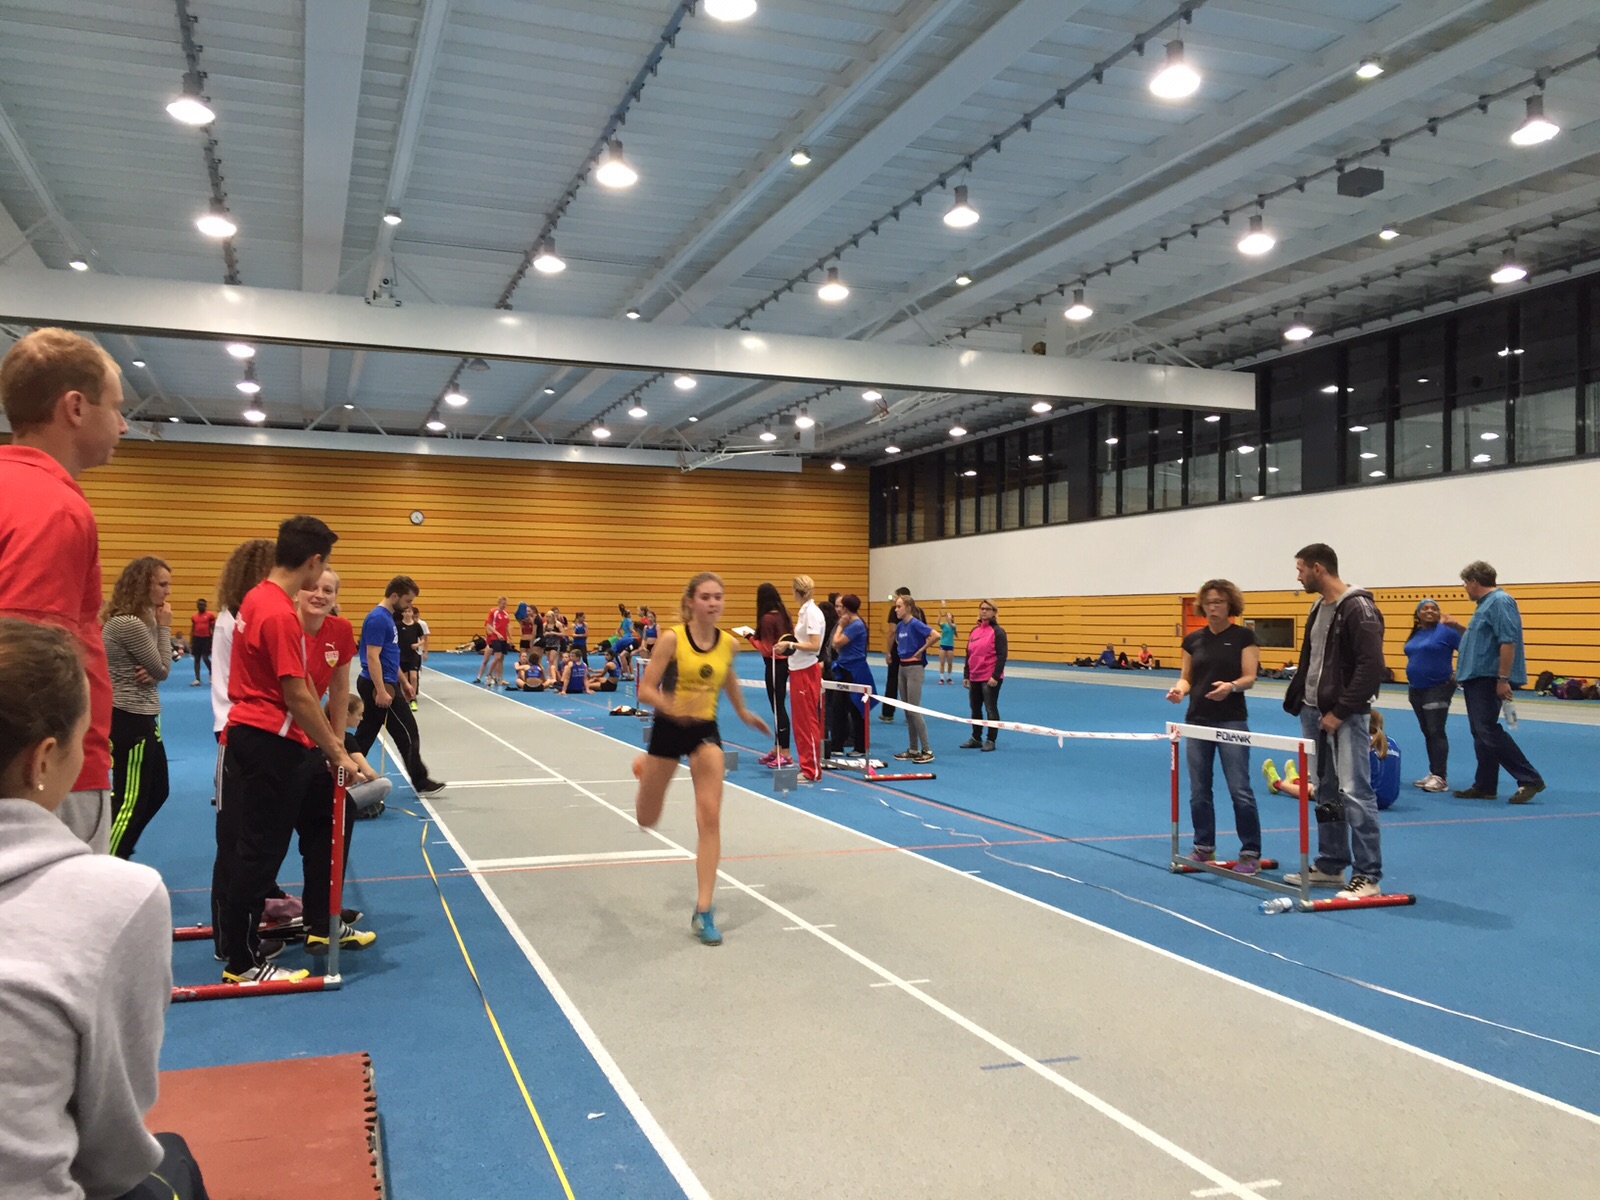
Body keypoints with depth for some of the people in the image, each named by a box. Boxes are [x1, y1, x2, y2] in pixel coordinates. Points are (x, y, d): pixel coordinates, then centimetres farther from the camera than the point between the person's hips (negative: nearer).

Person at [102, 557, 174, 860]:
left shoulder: (139, 619, 11)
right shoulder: (129, 624, -20)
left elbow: (153, 667, 13)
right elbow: (164, 670, -13)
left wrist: (151, 672, -11)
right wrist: (164, 627, -8)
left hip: (139, 717, 11)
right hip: (129, 720, -11)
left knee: (156, 792, 18)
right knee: (131, 801, -3)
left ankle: (115, 853, 29)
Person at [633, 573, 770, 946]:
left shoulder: (727, 642, -4)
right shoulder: (672, 638, -17)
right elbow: (645, 690, -17)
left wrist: (743, 713, 27)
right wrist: (672, 706, -35)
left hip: (705, 730, 2)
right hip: (668, 728, -2)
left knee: (710, 818, -12)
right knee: (646, 820, 15)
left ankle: (703, 912, -5)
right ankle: (646, 766, 53)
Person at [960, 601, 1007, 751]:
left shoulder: (998, 631, -8)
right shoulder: (974, 630, 11)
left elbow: (1002, 656, -13)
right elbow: (969, 655, 15)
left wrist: (995, 676, -19)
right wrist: (966, 675, 12)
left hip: (990, 678, -7)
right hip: (975, 678, 7)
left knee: (990, 709, 1)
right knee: (975, 709, 12)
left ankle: (991, 740, 10)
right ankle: (976, 738, 23)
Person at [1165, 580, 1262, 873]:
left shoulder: (1244, 635, -3)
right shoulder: (1193, 639, 8)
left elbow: (1249, 677, -8)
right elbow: (1187, 678, 10)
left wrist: (1231, 686, -28)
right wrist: (1180, 689, -13)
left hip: (1232, 721, -4)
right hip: (1197, 721, 4)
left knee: (1240, 789, -5)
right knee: (1199, 790, 8)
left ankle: (1251, 853, 4)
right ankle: (1204, 847, 20)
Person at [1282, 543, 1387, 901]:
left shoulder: (1358, 609, -15)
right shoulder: (1318, 608, 13)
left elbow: (1371, 667, -21)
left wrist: (1340, 712, -19)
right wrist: (1297, 701, 12)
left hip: (1345, 717, -10)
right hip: (1313, 713, 10)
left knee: (1355, 794, -9)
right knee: (1326, 794, 15)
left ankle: (1367, 876, -3)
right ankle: (1330, 865, 24)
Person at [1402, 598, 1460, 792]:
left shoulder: (1446, 631, -9)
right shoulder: (1415, 634, 10)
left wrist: (1458, 674, -14)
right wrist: (1411, 681, 12)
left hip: (1438, 688, -7)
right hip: (1416, 689, 7)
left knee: (1436, 732, -9)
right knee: (1427, 732, 11)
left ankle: (1440, 777, -8)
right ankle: (1433, 773, 19)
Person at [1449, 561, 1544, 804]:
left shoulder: (1500, 602, -14)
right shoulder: (1486, 603, 17)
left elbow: (1508, 641, -21)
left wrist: (1503, 679, -24)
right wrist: (1458, 628, 22)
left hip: (1489, 679, -10)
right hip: (1477, 679, 10)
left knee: (1488, 732, -12)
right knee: (1481, 734, 11)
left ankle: (1530, 779, -7)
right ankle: (1484, 786, 15)